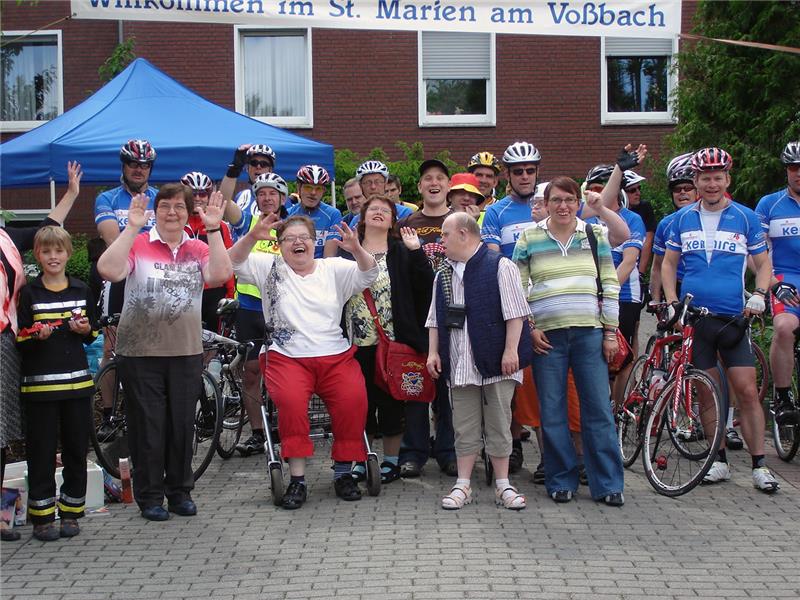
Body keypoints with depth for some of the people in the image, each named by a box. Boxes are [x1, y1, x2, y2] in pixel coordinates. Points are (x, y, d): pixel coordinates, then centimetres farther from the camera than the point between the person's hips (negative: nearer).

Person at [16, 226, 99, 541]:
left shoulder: (81, 290, 9)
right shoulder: (29, 293, 0)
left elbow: (93, 335, 15)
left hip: (77, 380, 3)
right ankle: (42, 517, 8)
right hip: (39, 382, -3)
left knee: (76, 449, 6)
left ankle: (70, 513, 17)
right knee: (42, 451, 0)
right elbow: (20, 341, -1)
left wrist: (85, 329, -6)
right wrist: (37, 336, -21)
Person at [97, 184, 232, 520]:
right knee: (147, 425, 4)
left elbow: (220, 275, -12)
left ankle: (180, 491, 24)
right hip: (140, 352, -3)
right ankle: (149, 496, 16)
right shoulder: (138, 245, -2)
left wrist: (213, 230, -15)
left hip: (186, 353, 3)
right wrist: (131, 228, -20)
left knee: (182, 424, 10)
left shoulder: (198, 250, 7)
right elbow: (109, 270, -20)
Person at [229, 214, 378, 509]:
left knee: (354, 399, -25)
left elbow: (368, 275, 1)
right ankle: (297, 478, -23)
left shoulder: (334, 269, 14)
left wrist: (356, 249, -19)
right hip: (288, 359, -1)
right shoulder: (269, 267, 11)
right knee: (291, 400, -31)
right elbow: (234, 262, 0)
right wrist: (251, 237, -19)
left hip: (336, 358, 1)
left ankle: (343, 471, -9)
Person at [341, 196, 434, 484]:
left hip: (393, 340, -2)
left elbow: (424, 286, -8)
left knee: (392, 400, 4)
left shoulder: (402, 251, 4)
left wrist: (416, 252, -16)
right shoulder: (348, 251, 9)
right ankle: (361, 458, 20)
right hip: (358, 341, 2)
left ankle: (391, 460, 16)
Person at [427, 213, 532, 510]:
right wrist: (433, 352, 9)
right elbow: (435, 320, 18)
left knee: (499, 425, 2)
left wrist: (511, 351, -14)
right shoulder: (443, 276, 15)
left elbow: (514, 313, -9)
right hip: (459, 365, 5)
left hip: (495, 362, -5)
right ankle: (462, 485, 13)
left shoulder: (500, 267, -5)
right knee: (465, 427, 7)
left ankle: (503, 485, 11)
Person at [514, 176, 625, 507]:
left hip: (589, 332, 1)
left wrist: (610, 331, 3)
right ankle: (561, 481, 14)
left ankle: (607, 483, 7)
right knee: (552, 411, 3)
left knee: (598, 408, 0)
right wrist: (529, 328, -3)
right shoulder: (529, 238, 6)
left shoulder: (595, 235, 9)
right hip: (546, 334, 0)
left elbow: (610, 284, 8)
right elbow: (518, 288, 6)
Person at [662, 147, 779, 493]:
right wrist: (671, 301, 0)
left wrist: (759, 295, -8)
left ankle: (759, 466, 1)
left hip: (733, 318, -2)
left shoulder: (745, 218, 4)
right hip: (693, 318, 2)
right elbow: (669, 263, 15)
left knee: (747, 391, -7)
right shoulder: (682, 219, 9)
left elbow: (763, 263, 9)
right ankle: (719, 462, 17)